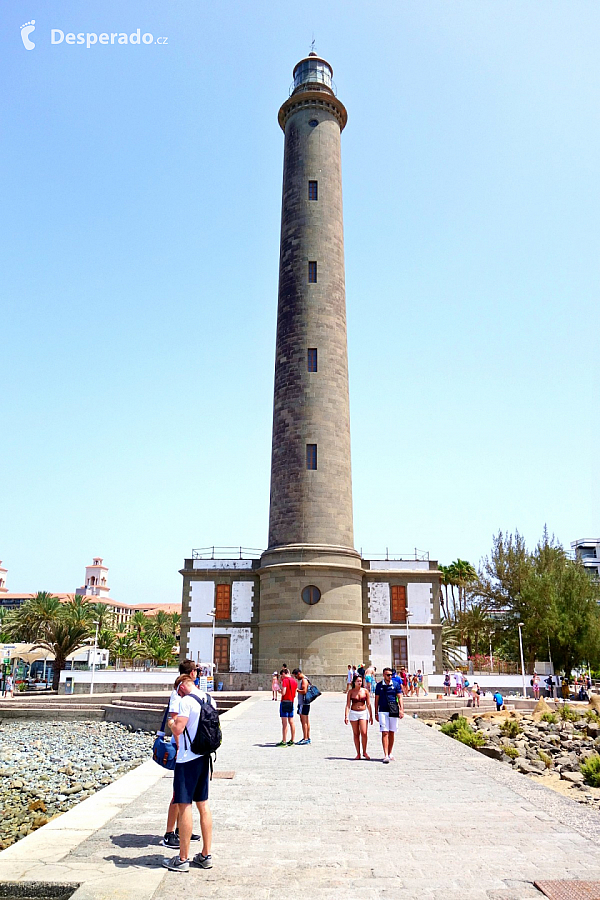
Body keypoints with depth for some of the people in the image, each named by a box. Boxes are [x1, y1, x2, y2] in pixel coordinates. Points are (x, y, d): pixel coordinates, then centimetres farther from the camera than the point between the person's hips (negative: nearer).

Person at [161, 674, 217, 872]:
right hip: (204, 757, 8)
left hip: (187, 759, -8)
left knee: (184, 806, 1)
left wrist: (172, 722, -2)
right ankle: (206, 856, 20)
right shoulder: (210, 700, 9)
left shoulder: (186, 701, -15)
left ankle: (182, 859, 8)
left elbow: (178, 729, -21)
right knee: (203, 804, 14)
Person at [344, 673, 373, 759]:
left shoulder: (365, 691, 1)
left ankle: (364, 752, 8)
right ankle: (358, 753, 15)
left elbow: (368, 704, 6)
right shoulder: (350, 692, -2)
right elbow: (348, 705, -3)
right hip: (353, 713, 0)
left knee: (364, 733, -10)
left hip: (363, 713, 0)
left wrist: (371, 716, 4)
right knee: (356, 734, 5)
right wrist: (346, 716, -11)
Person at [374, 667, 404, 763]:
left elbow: (400, 698, 0)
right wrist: (376, 713, 5)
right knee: (385, 733, -9)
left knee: (392, 733, 9)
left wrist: (401, 709, -13)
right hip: (383, 711, -1)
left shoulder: (395, 685, 4)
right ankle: (386, 755, -11)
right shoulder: (379, 685, 3)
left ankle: (390, 753, 22)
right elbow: (376, 700, 7)